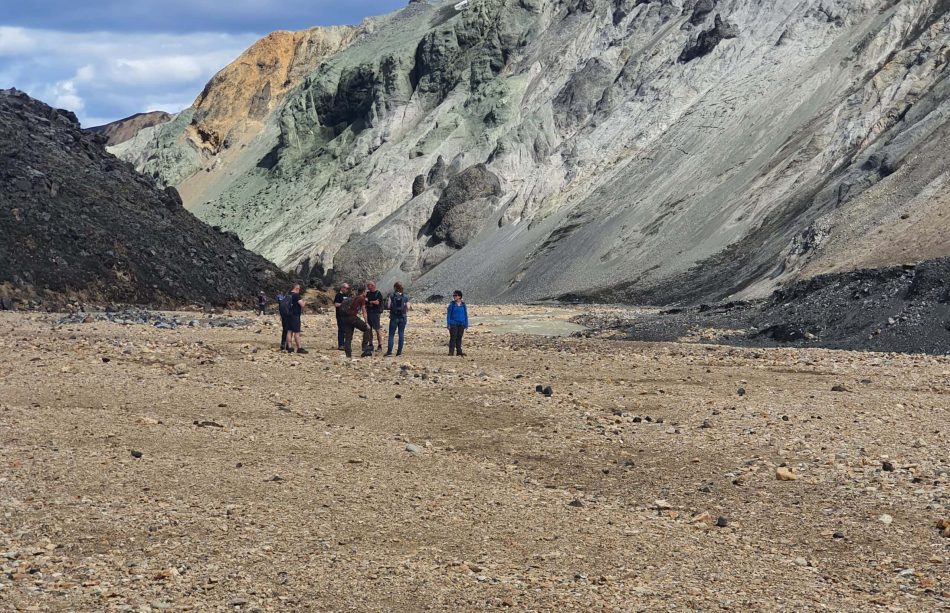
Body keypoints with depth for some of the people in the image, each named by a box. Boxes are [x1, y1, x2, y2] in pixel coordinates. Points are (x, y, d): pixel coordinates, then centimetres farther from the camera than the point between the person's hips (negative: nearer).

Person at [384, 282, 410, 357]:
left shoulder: (391, 296, -5)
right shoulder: (405, 297, 0)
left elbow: (388, 307, -8)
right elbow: (407, 308, -1)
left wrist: (386, 301, 11)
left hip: (394, 317, -2)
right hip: (403, 318, 2)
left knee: (391, 335, 3)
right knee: (401, 334, 7)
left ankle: (389, 351, -5)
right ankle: (399, 351, 5)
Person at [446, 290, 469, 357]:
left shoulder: (463, 305, 6)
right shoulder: (452, 304, 0)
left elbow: (465, 315, 11)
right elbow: (448, 314, 1)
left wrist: (466, 325, 9)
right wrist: (448, 324, -5)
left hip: (461, 324, 3)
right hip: (453, 324, -3)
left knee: (459, 338, 7)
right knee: (453, 338, -7)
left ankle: (459, 352, 14)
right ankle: (451, 352, -6)